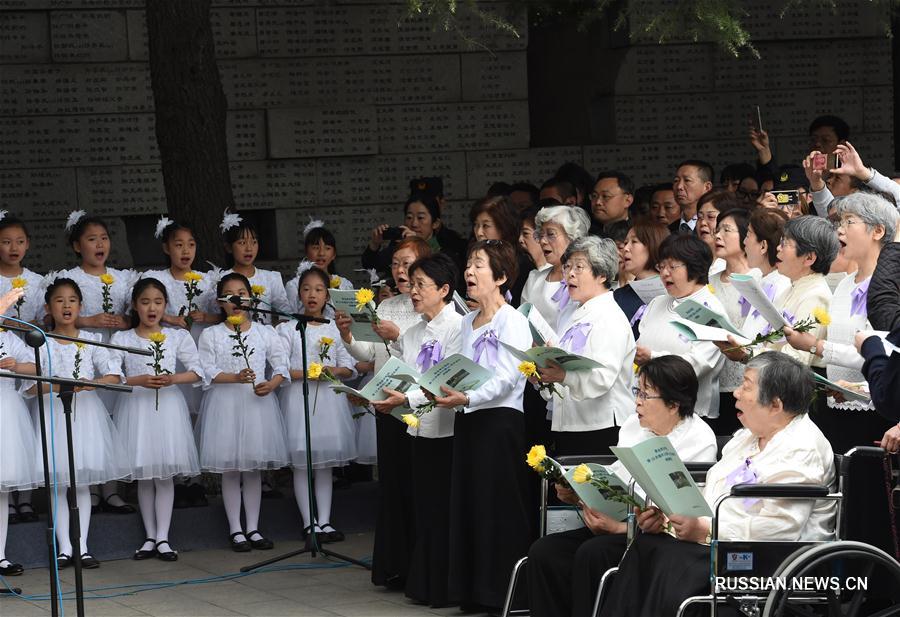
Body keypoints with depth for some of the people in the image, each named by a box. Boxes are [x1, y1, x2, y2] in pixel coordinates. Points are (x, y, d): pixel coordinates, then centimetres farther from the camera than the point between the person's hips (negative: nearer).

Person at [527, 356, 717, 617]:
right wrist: (577, 495, -1)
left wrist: (620, 527, -24)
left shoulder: (700, 441, -8)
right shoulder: (634, 425, 15)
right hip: (614, 523, 8)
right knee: (543, 551, -14)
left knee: (591, 554, -32)